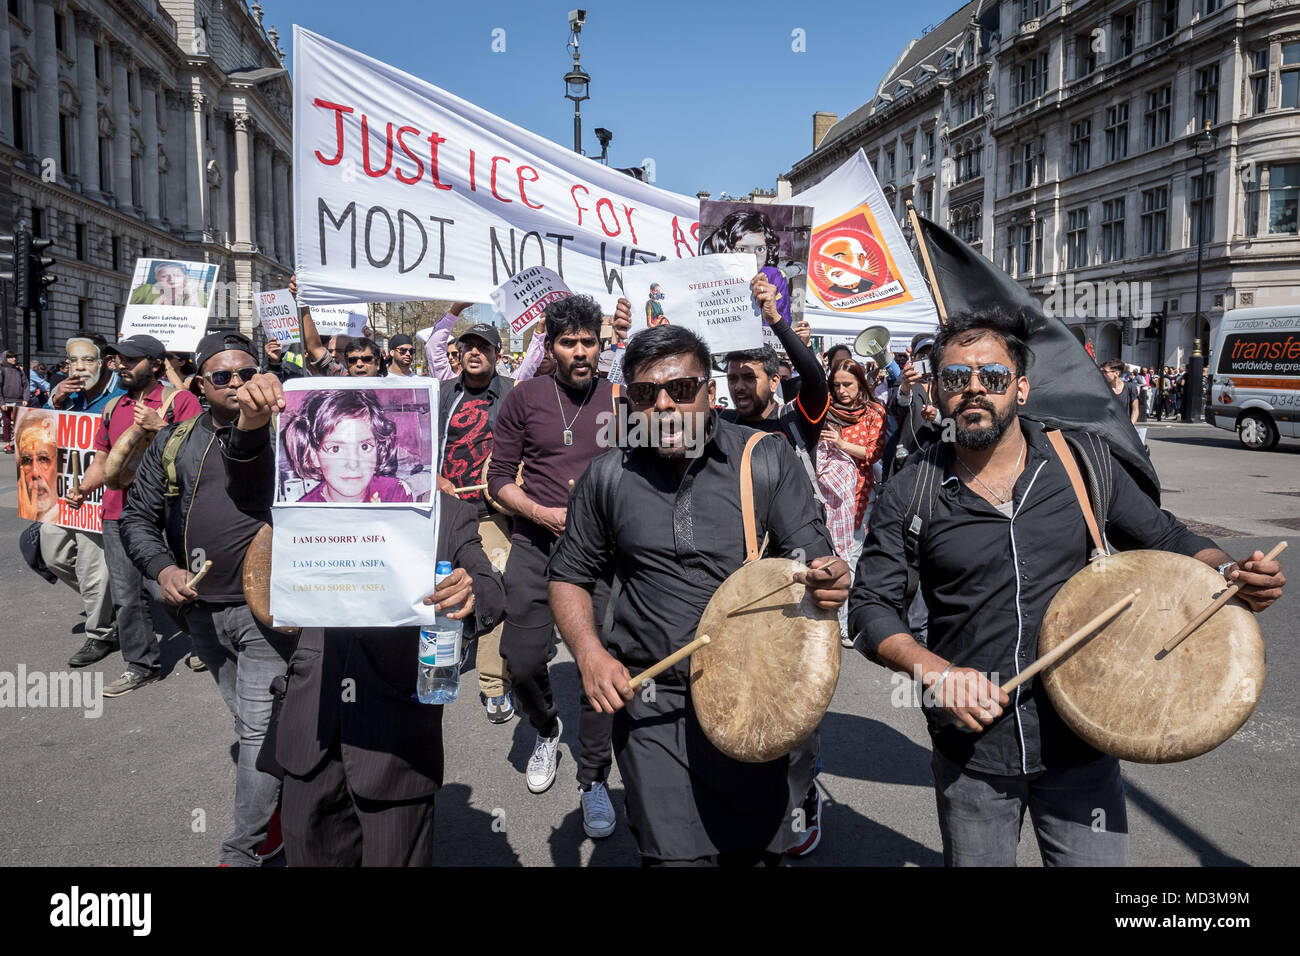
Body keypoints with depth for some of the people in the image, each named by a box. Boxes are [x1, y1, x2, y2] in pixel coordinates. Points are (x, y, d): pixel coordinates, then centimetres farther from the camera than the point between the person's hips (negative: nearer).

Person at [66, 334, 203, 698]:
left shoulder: (180, 400, -2)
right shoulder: (112, 408, 17)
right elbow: (102, 460, 22)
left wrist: (160, 427, -21)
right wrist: (83, 488, 6)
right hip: (117, 517, 6)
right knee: (126, 597, 8)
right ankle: (140, 665, 20)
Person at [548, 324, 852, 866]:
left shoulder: (767, 461, -3)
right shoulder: (608, 478, 2)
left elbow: (815, 565, -2)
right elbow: (570, 577, 12)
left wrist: (830, 583, -27)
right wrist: (590, 655, -5)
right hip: (652, 704, 0)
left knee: (755, 852, 12)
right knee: (674, 856, -2)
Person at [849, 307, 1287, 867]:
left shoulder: (1085, 467, -1)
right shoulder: (910, 495, -5)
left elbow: (1165, 539, 10)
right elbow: (871, 606, -4)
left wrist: (1230, 573, -11)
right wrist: (936, 671, -20)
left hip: (1081, 744, 1)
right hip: (970, 754, 0)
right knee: (974, 861, 16)